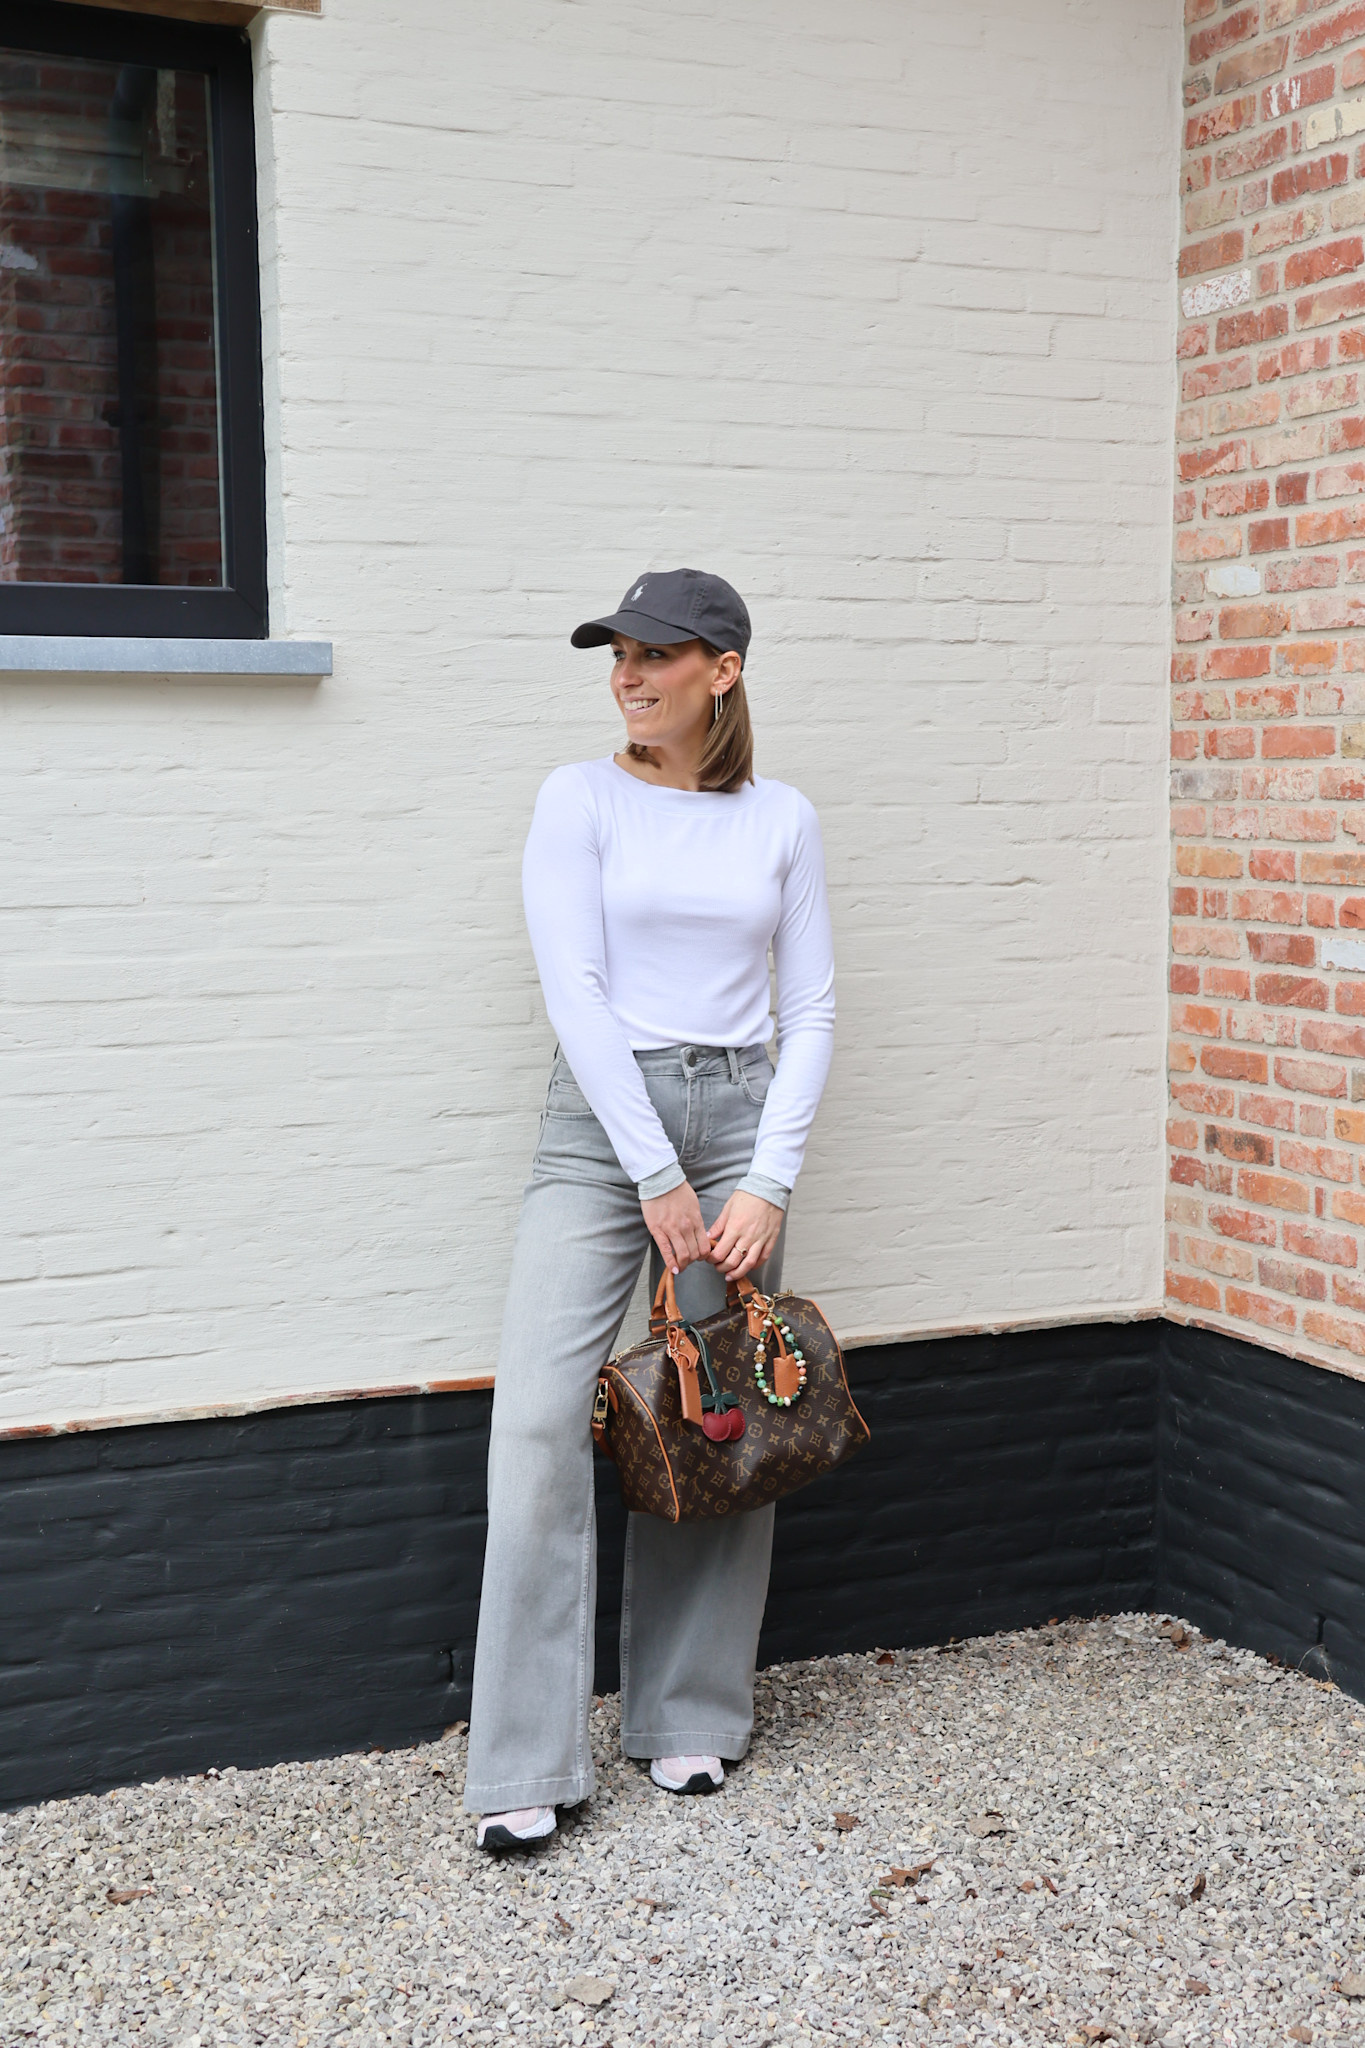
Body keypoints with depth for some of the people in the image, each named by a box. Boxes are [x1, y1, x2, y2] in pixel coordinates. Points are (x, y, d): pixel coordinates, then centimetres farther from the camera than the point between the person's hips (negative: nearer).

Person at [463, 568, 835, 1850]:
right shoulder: (581, 800, 0)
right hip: (601, 1118, -2)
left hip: (739, 1117, 3)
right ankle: (527, 1767, -4)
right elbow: (576, 992, -8)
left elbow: (811, 1010, 6)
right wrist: (658, 1179, -12)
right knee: (540, 1419, -12)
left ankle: (692, 1718, 22)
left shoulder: (782, 820, 7)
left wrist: (767, 1184, -5)